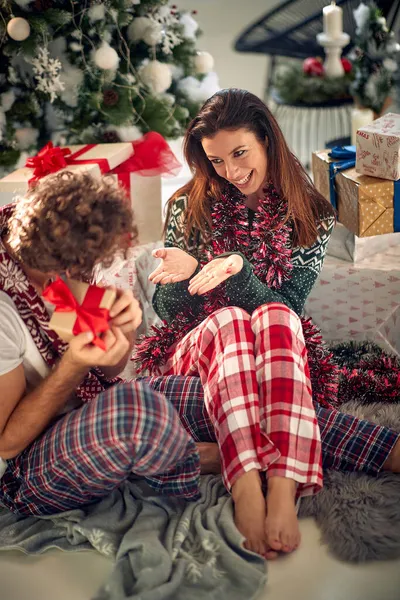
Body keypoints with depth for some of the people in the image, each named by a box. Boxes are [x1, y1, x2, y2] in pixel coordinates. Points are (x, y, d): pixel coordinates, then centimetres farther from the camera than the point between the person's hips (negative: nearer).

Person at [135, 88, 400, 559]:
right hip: (196, 349, 1)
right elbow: (167, 310, 4)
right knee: (228, 319, -34)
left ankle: (283, 488, -53)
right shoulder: (189, 208, 5)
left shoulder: (312, 218, 3)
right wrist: (181, 276, -20)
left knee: (275, 319, -35)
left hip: (278, 357, 0)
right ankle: (247, 486, -54)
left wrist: (239, 268, -24)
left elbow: (286, 310, -5)